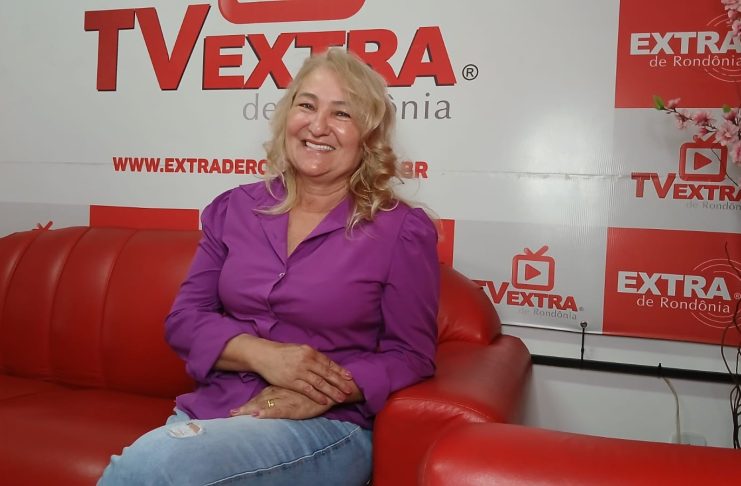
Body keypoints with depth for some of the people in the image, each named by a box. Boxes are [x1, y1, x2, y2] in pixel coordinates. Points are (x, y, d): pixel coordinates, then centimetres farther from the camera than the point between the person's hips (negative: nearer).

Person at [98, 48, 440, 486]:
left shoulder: (402, 230, -5)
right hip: (211, 409, 4)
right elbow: (184, 318, 5)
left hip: (327, 427, -3)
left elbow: (411, 354, -3)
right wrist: (261, 354, -14)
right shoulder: (234, 208, 6)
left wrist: (322, 394, -19)